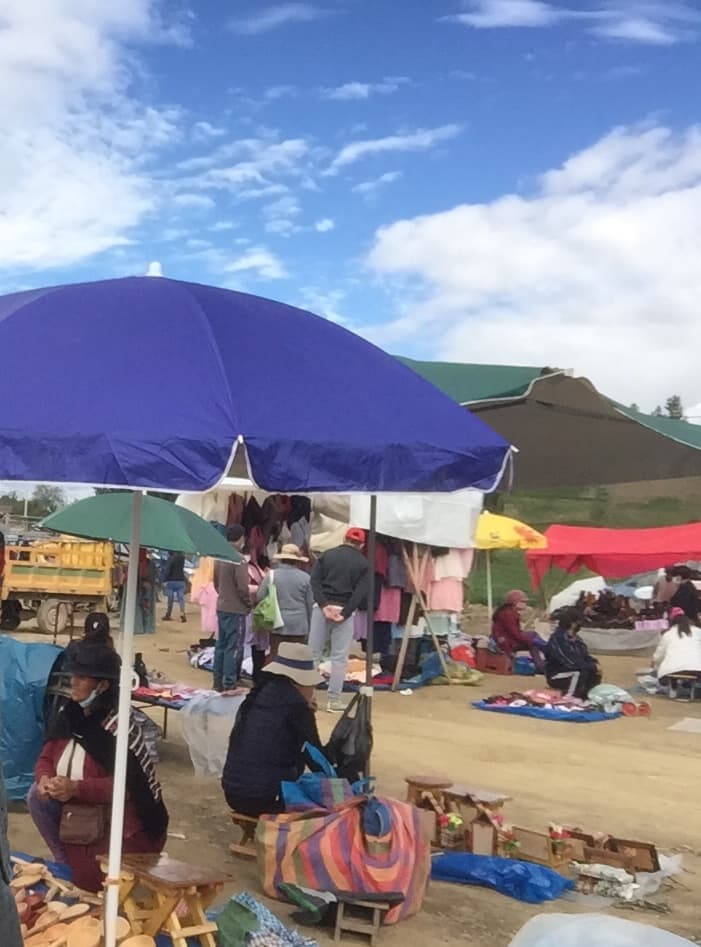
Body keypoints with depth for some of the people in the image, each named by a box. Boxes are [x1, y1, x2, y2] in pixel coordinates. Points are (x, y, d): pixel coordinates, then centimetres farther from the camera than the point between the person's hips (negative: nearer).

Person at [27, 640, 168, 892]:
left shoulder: (118, 726, -25)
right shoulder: (70, 714, -2)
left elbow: (128, 786, -27)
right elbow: (47, 759, 2)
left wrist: (76, 788, -34)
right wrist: (44, 779, -22)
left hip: (116, 816, -7)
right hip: (78, 810, 7)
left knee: (89, 881, -7)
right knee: (37, 796, -14)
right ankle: (66, 861, 4)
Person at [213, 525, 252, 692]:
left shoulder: (219, 558, 7)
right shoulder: (239, 560, -18)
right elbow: (242, 587, -19)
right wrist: (250, 603, -4)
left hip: (221, 607, 8)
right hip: (236, 610, -8)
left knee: (221, 645, 14)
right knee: (234, 648, -2)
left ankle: (218, 682, 21)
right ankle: (229, 684, 0)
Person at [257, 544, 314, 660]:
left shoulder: (271, 575, -2)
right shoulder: (305, 578, -1)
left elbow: (260, 598, 2)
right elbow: (310, 604, 5)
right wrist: (309, 629, 15)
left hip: (277, 626, 0)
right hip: (299, 627, 0)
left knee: (275, 659, 6)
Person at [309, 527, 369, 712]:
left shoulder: (326, 555, 10)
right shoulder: (363, 563, 5)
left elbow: (314, 581, -2)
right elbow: (361, 592, -7)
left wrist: (324, 604, -10)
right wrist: (345, 613, -11)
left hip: (322, 607, 2)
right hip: (344, 610, -2)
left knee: (313, 653, 6)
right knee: (339, 657, 3)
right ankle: (334, 699, 3)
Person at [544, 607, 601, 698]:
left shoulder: (575, 638, 5)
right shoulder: (557, 639, -25)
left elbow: (585, 657, 8)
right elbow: (571, 663, -30)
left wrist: (595, 664, -14)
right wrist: (593, 666, -23)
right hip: (557, 677, -9)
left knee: (595, 673, -9)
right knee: (582, 673, -31)